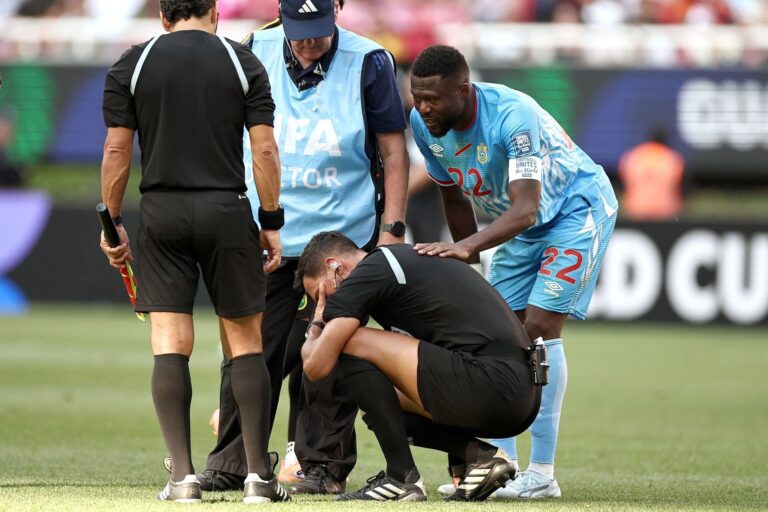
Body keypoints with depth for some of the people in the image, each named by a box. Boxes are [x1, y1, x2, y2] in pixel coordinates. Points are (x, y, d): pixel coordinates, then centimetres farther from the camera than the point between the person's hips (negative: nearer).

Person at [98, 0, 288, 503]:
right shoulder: (243, 62, 4)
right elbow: (265, 150, -1)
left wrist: (112, 223, 10)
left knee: (170, 344, 1)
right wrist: (271, 222, 6)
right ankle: (259, 474, 4)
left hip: (161, 214, 0)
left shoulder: (130, 66, 4)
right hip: (226, 210, 0)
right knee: (245, 341, 7)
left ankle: (183, 474, -6)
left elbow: (116, 152, 1)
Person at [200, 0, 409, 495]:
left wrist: (392, 228, -7)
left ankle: (325, 466, 6)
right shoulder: (256, 53, 4)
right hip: (264, 240, 3)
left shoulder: (368, 63, -4)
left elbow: (393, 152, 0)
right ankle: (230, 464, 9)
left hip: (344, 237, -3)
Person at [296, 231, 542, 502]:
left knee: (352, 345, -5)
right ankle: (477, 455, 6)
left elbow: (316, 366, -4)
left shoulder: (368, 273, -3)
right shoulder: (404, 259, 26)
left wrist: (316, 326, 16)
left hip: (491, 383, -10)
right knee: (377, 402, 24)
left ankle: (402, 477, -3)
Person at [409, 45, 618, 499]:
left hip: (578, 209, -7)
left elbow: (526, 209, -43)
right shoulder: (424, 124, -14)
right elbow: (454, 197, 2)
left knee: (541, 326, -16)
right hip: (520, 223, 7)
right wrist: (465, 263, 7)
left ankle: (542, 474, -14)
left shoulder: (513, 116, -36)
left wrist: (468, 246, -56)